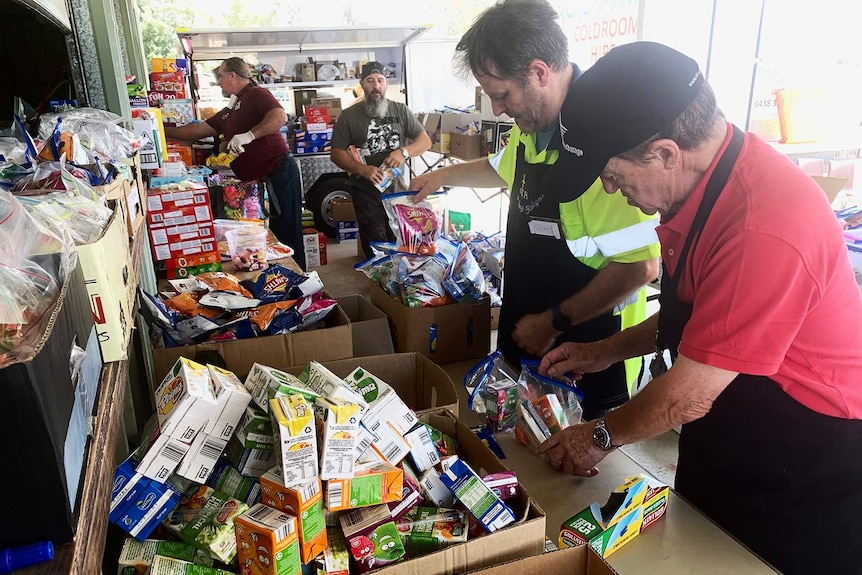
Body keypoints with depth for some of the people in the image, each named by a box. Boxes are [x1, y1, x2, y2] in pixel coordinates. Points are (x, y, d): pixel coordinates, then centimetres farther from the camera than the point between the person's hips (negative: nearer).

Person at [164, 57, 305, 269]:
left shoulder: (256, 94, -3)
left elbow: (280, 117, -21)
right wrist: (163, 131, 27)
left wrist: (249, 135, -26)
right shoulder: (228, 112, 23)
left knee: (286, 230, -4)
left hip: (279, 171, -9)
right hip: (256, 178, 9)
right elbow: (197, 130, 27)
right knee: (273, 233, 10)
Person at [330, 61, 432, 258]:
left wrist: (404, 152, -15)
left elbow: (425, 140, 6)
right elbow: (336, 153, -1)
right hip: (366, 192, -1)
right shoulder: (348, 116, 2)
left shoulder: (401, 110, 6)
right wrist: (362, 169, -18)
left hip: (398, 189, 1)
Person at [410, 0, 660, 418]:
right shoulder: (532, 126, 2)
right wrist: (444, 176, 34)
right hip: (525, 337, 8)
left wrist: (554, 322, -21)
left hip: (587, 346, -8)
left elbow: (640, 265, -29)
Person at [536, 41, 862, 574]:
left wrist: (602, 435, -9)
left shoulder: (765, 230, -35)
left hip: (809, 478, -7)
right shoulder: (701, 175, -6)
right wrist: (607, 350, 3)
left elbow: (688, 395, -26)